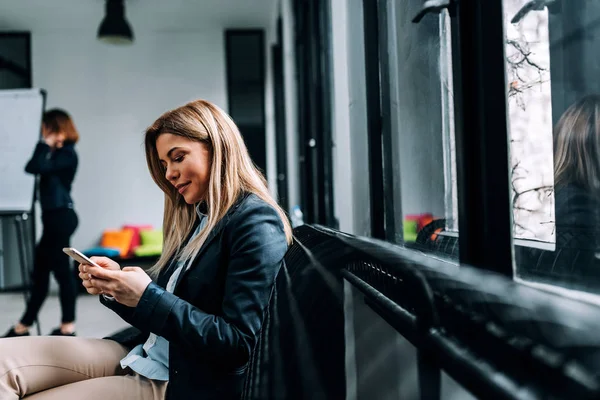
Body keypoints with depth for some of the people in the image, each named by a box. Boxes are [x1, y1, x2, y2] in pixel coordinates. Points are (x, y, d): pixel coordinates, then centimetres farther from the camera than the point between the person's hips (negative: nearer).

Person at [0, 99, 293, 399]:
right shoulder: (197, 218, 14)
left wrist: (148, 296, -20)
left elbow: (240, 344, -19)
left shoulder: (257, 224, -13)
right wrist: (114, 283, -3)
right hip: (142, 353, 8)